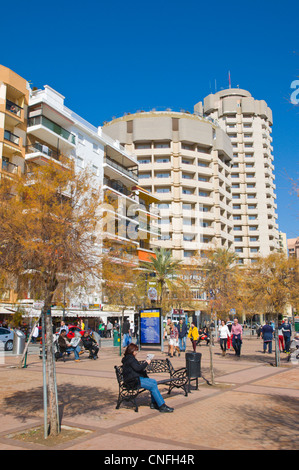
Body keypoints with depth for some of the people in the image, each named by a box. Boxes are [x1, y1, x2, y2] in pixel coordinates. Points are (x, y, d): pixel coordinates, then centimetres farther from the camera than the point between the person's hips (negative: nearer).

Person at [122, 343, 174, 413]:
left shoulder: (129, 358, 20)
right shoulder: (130, 358, -12)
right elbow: (137, 368, -20)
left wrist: (143, 363, 10)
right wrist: (146, 363, -8)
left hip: (137, 378, 11)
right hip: (133, 381, -11)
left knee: (154, 381, 0)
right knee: (153, 386, -18)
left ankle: (153, 403, -1)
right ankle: (162, 406, -15)